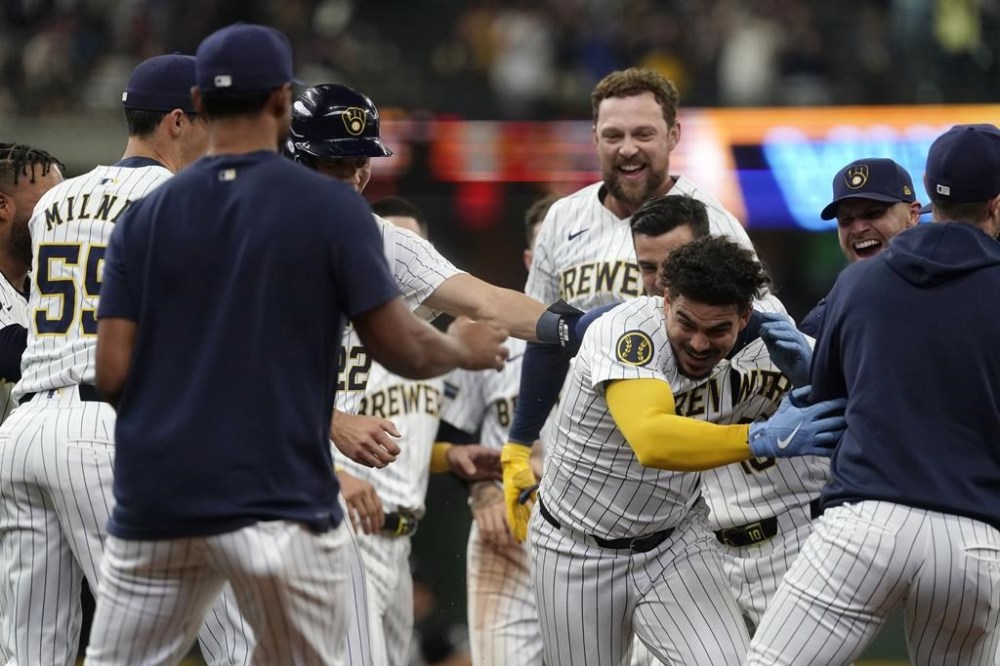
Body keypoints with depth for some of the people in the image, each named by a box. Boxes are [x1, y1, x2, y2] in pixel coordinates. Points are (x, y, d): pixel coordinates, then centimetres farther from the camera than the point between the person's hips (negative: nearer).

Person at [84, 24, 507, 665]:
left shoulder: (146, 215, 4)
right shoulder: (330, 207, -4)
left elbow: (112, 373, 0)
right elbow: (401, 348, -4)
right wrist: (463, 349, 17)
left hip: (155, 505, 3)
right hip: (280, 506, -2)